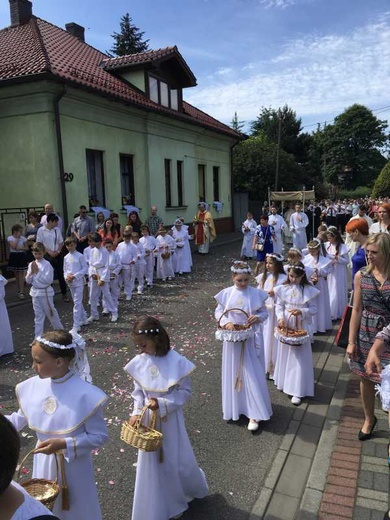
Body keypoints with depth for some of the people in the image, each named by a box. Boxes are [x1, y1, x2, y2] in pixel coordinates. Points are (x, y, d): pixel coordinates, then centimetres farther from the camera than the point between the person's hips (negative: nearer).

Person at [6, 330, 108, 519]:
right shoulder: (32, 386, -12)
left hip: (72, 466, -4)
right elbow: (20, 418, 6)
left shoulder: (85, 395, -28)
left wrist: (63, 444, -26)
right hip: (43, 463, 5)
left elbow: (99, 436, -19)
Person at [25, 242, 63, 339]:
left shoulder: (47, 264, -13)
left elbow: (48, 280, -20)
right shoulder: (31, 264, 4)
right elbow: (28, 281, 5)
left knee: (51, 313, 7)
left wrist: (37, 272, -17)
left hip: (45, 292, -5)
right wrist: (31, 272, -13)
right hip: (35, 292, 5)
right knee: (38, 316, 12)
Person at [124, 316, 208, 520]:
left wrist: (162, 403, -23)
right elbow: (138, 392, 2)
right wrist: (136, 413, -11)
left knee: (178, 462, 14)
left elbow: (185, 392, -12)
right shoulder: (139, 362, -11)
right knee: (151, 464, 15)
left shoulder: (176, 362, -22)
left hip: (170, 420, -3)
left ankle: (190, 490, 48)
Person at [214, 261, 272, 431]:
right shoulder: (226, 293, -3)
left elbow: (264, 312, 2)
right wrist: (225, 322, -15)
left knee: (252, 375, 0)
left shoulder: (256, 294, -6)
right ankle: (233, 407, 32)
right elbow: (218, 311, 4)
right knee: (232, 373, 14)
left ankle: (253, 414, 9)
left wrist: (258, 317, -20)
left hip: (250, 340, -2)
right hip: (232, 339, 2)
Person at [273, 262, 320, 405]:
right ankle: (285, 382, 34)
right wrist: (280, 318, -17)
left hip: (301, 327, -2)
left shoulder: (309, 290, -7)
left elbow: (313, 309, -5)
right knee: (285, 354, 15)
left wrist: (301, 312, -22)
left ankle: (297, 391, 6)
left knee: (300, 357, 0)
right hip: (286, 326, 3)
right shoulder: (283, 289, -2)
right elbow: (279, 306, 0)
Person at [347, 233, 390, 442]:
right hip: (366, 334, 3)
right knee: (366, 379, 16)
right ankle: (369, 419, 38)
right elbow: (356, 310, 1)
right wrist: (351, 341, 1)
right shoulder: (361, 276, -3)